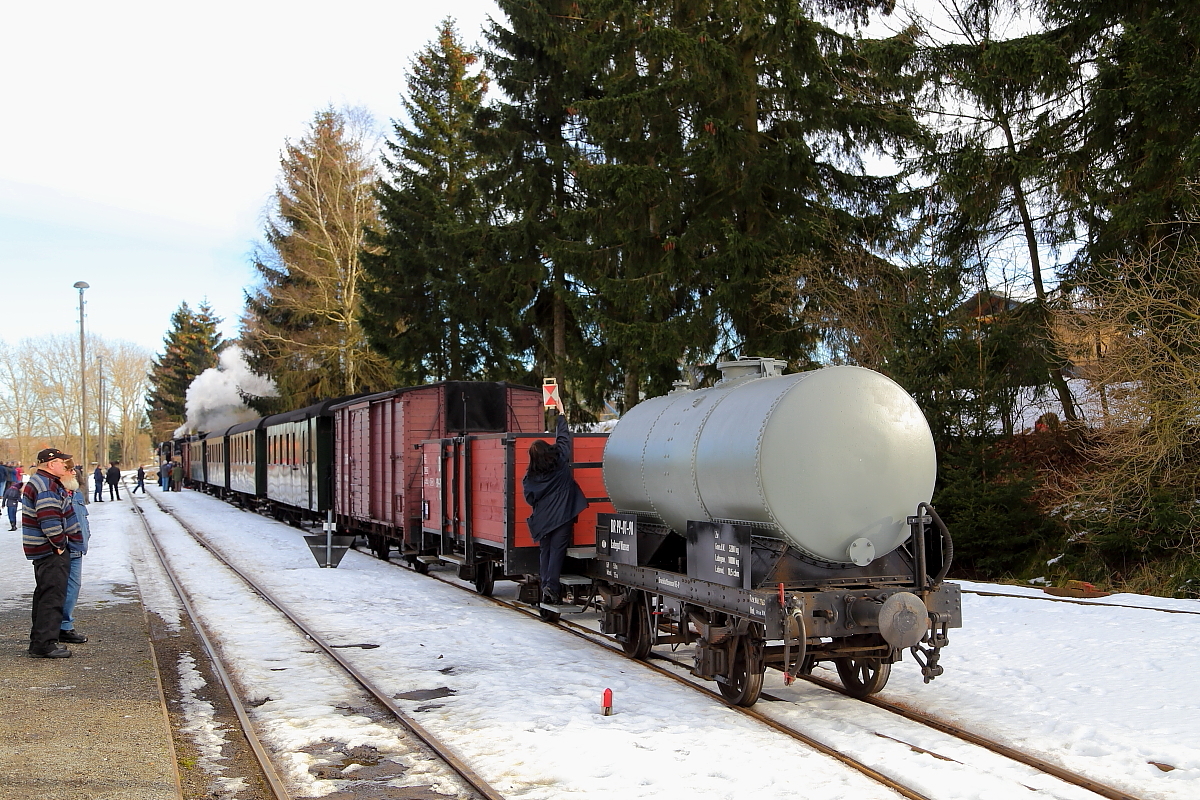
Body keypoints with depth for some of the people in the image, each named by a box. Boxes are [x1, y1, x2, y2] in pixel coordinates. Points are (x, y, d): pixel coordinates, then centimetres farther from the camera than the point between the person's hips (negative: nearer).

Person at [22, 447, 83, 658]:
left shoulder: (42, 482, 18)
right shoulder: (46, 486, -18)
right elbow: (49, 521, -25)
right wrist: (60, 543, -14)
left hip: (42, 551, 11)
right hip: (50, 551, -11)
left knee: (44, 594, 17)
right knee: (53, 595, -9)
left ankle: (38, 641, 25)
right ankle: (45, 643, -9)